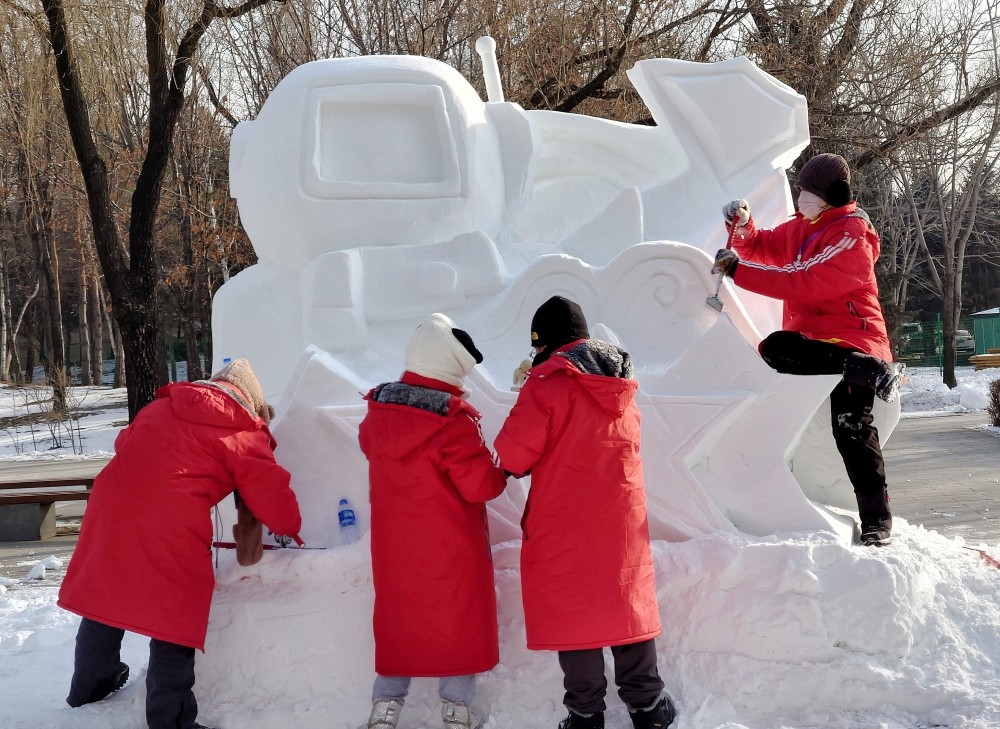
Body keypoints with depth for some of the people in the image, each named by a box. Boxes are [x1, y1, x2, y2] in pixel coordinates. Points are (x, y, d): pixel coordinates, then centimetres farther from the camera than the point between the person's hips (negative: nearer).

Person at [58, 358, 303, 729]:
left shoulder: (163, 406, 19)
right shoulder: (243, 435, 2)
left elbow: (125, 444, 29)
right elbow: (276, 506, 1)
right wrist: (290, 527, 21)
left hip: (111, 507, 7)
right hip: (170, 529, -7)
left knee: (106, 594, 25)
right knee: (174, 619, 4)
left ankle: (89, 684, 46)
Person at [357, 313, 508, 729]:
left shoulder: (377, 413, -3)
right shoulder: (453, 422, -23)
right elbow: (482, 485, -21)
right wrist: (502, 472, -1)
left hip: (394, 542, 5)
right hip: (452, 546, -5)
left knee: (397, 617, 16)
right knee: (460, 618, 11)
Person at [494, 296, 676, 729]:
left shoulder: (548, 382, -13)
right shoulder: (619, 382, 8)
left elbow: (513, 454, -17)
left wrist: (522, 462, 6)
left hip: (565, 522, -5)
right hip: (622, 515, 6)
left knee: (571, 610, 5)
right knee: (626, 603, 14)